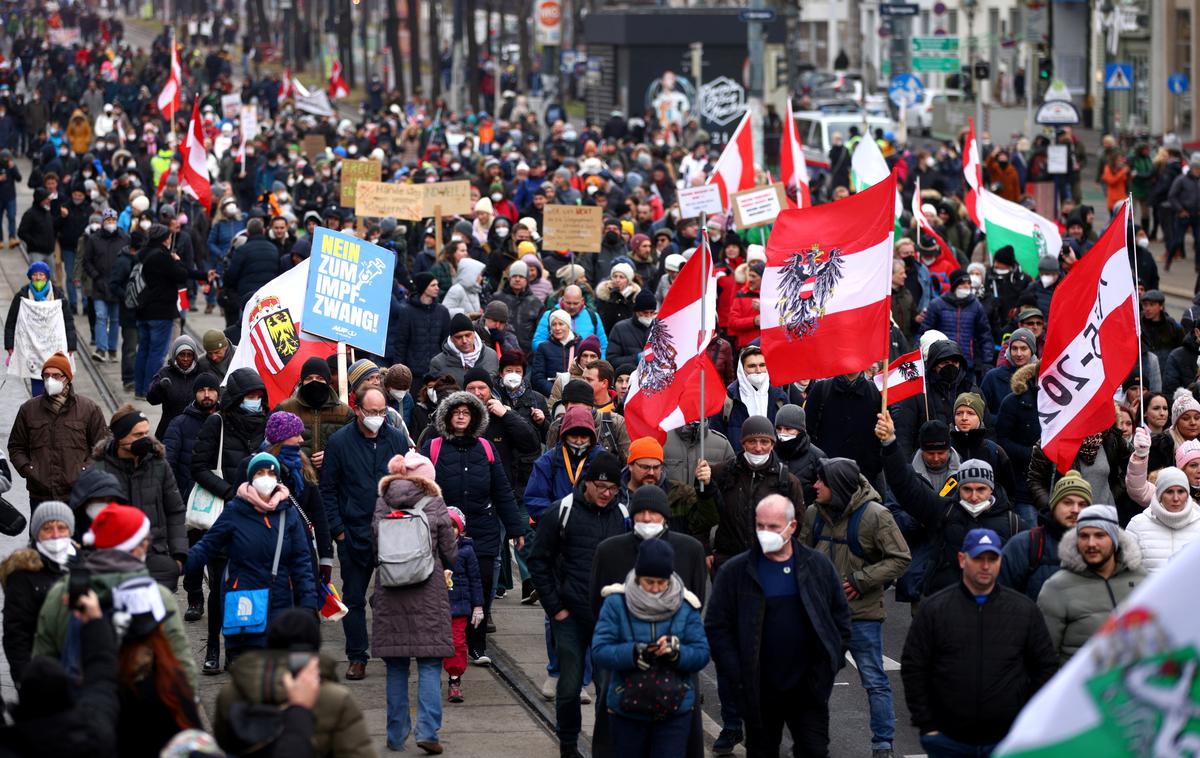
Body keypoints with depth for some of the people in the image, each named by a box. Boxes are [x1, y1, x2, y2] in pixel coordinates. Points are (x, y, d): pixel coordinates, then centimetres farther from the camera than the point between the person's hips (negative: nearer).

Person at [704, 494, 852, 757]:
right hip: (759, 693, 0)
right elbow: (716, 627, -2)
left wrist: (833, 663, 2)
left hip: (809, 690, 1)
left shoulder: (818, 567, 3)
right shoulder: (735, 572, -3)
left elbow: (841, 617, 11)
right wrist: (736, 674, -10)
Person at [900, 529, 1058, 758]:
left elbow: (1046, 667, 11)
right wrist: (926, 726, -1)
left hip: (1007, 739, 0)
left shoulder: (1024, 610, 6)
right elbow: (913, 668, 3)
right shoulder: (934, 608, 2)